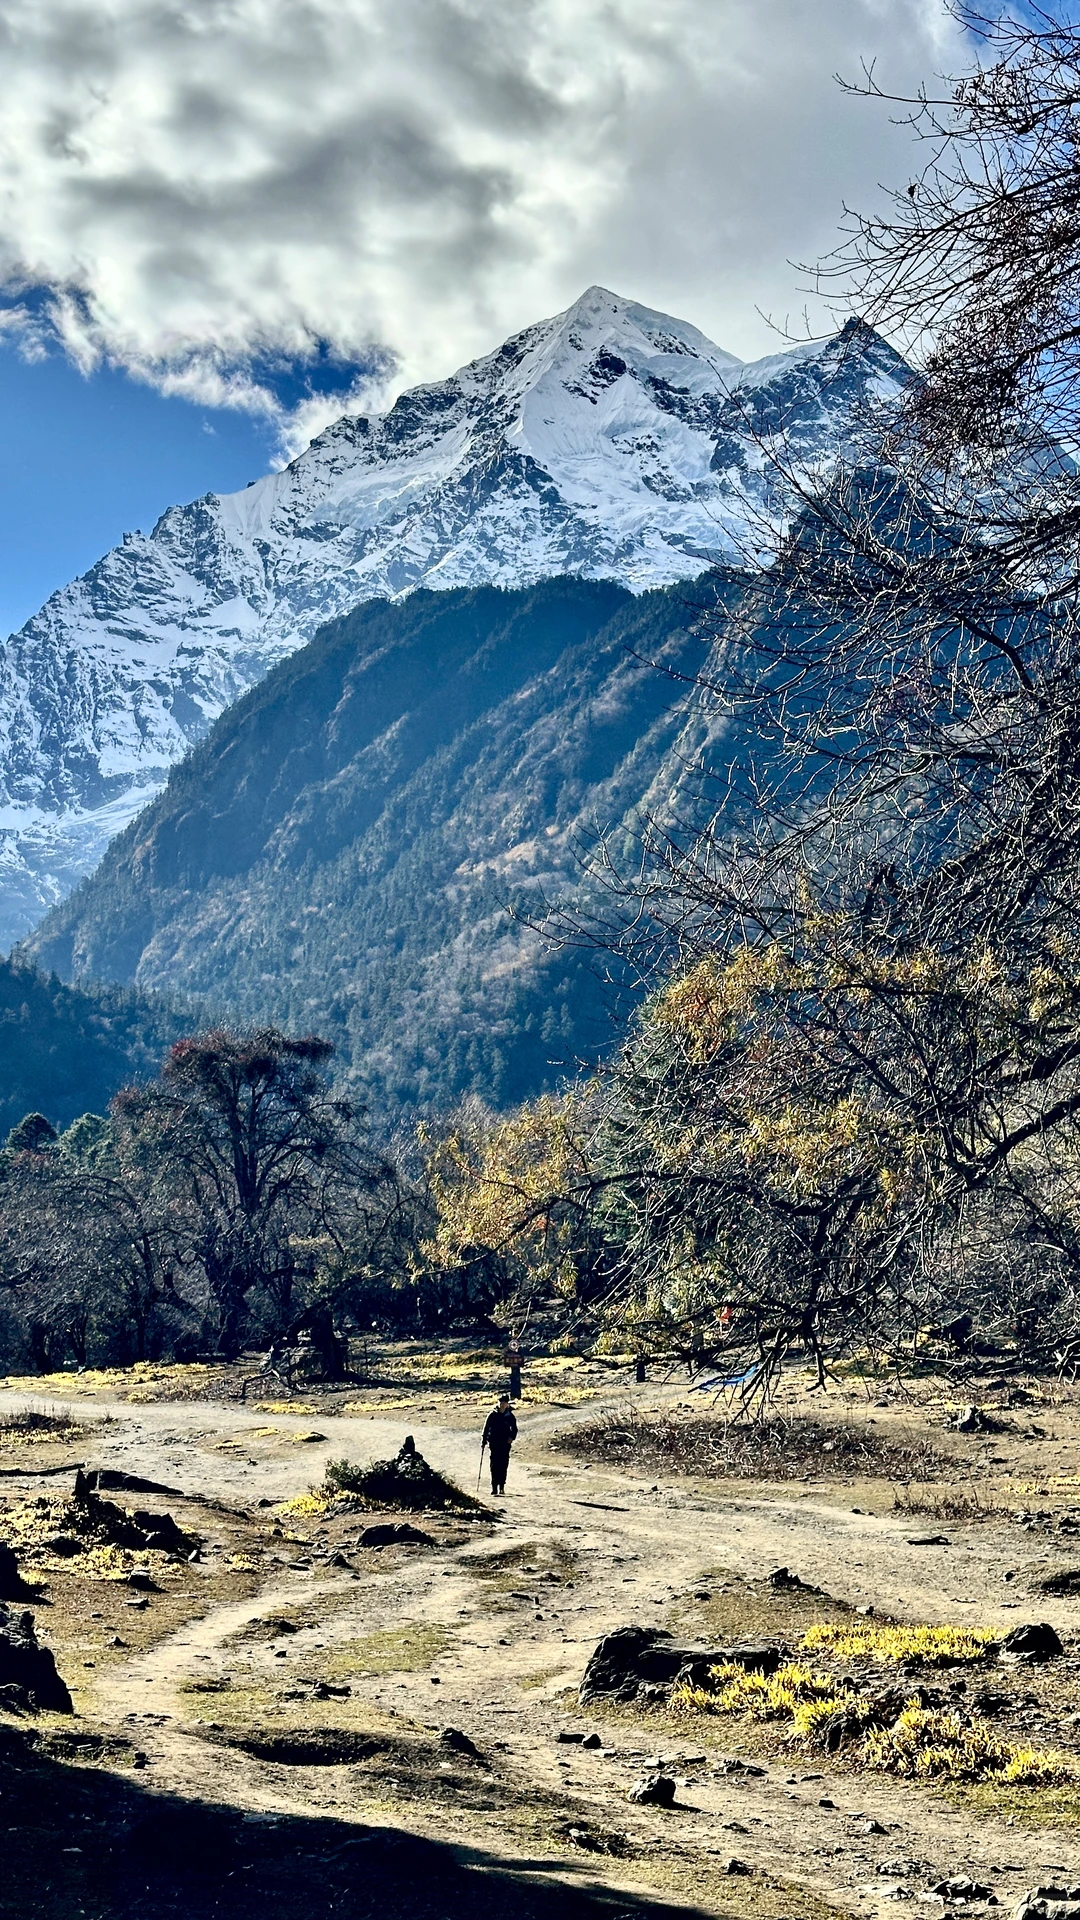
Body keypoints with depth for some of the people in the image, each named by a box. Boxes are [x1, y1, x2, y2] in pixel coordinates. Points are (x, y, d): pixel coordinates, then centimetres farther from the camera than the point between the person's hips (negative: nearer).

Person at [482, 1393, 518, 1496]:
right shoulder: (492, 1415, 1)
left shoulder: (510, 1416, 5)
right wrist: (484, 1441, 0)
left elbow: (514, 1429, 13)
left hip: (505, 1444, 1)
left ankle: (502, 1487, 8)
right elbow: (486, 1428, 4)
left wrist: (512, 1437, -6)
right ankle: (494, 1487, -5)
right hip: (494, 1443, -1)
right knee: (494, 1466, -5)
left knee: (503, 1465, 0)